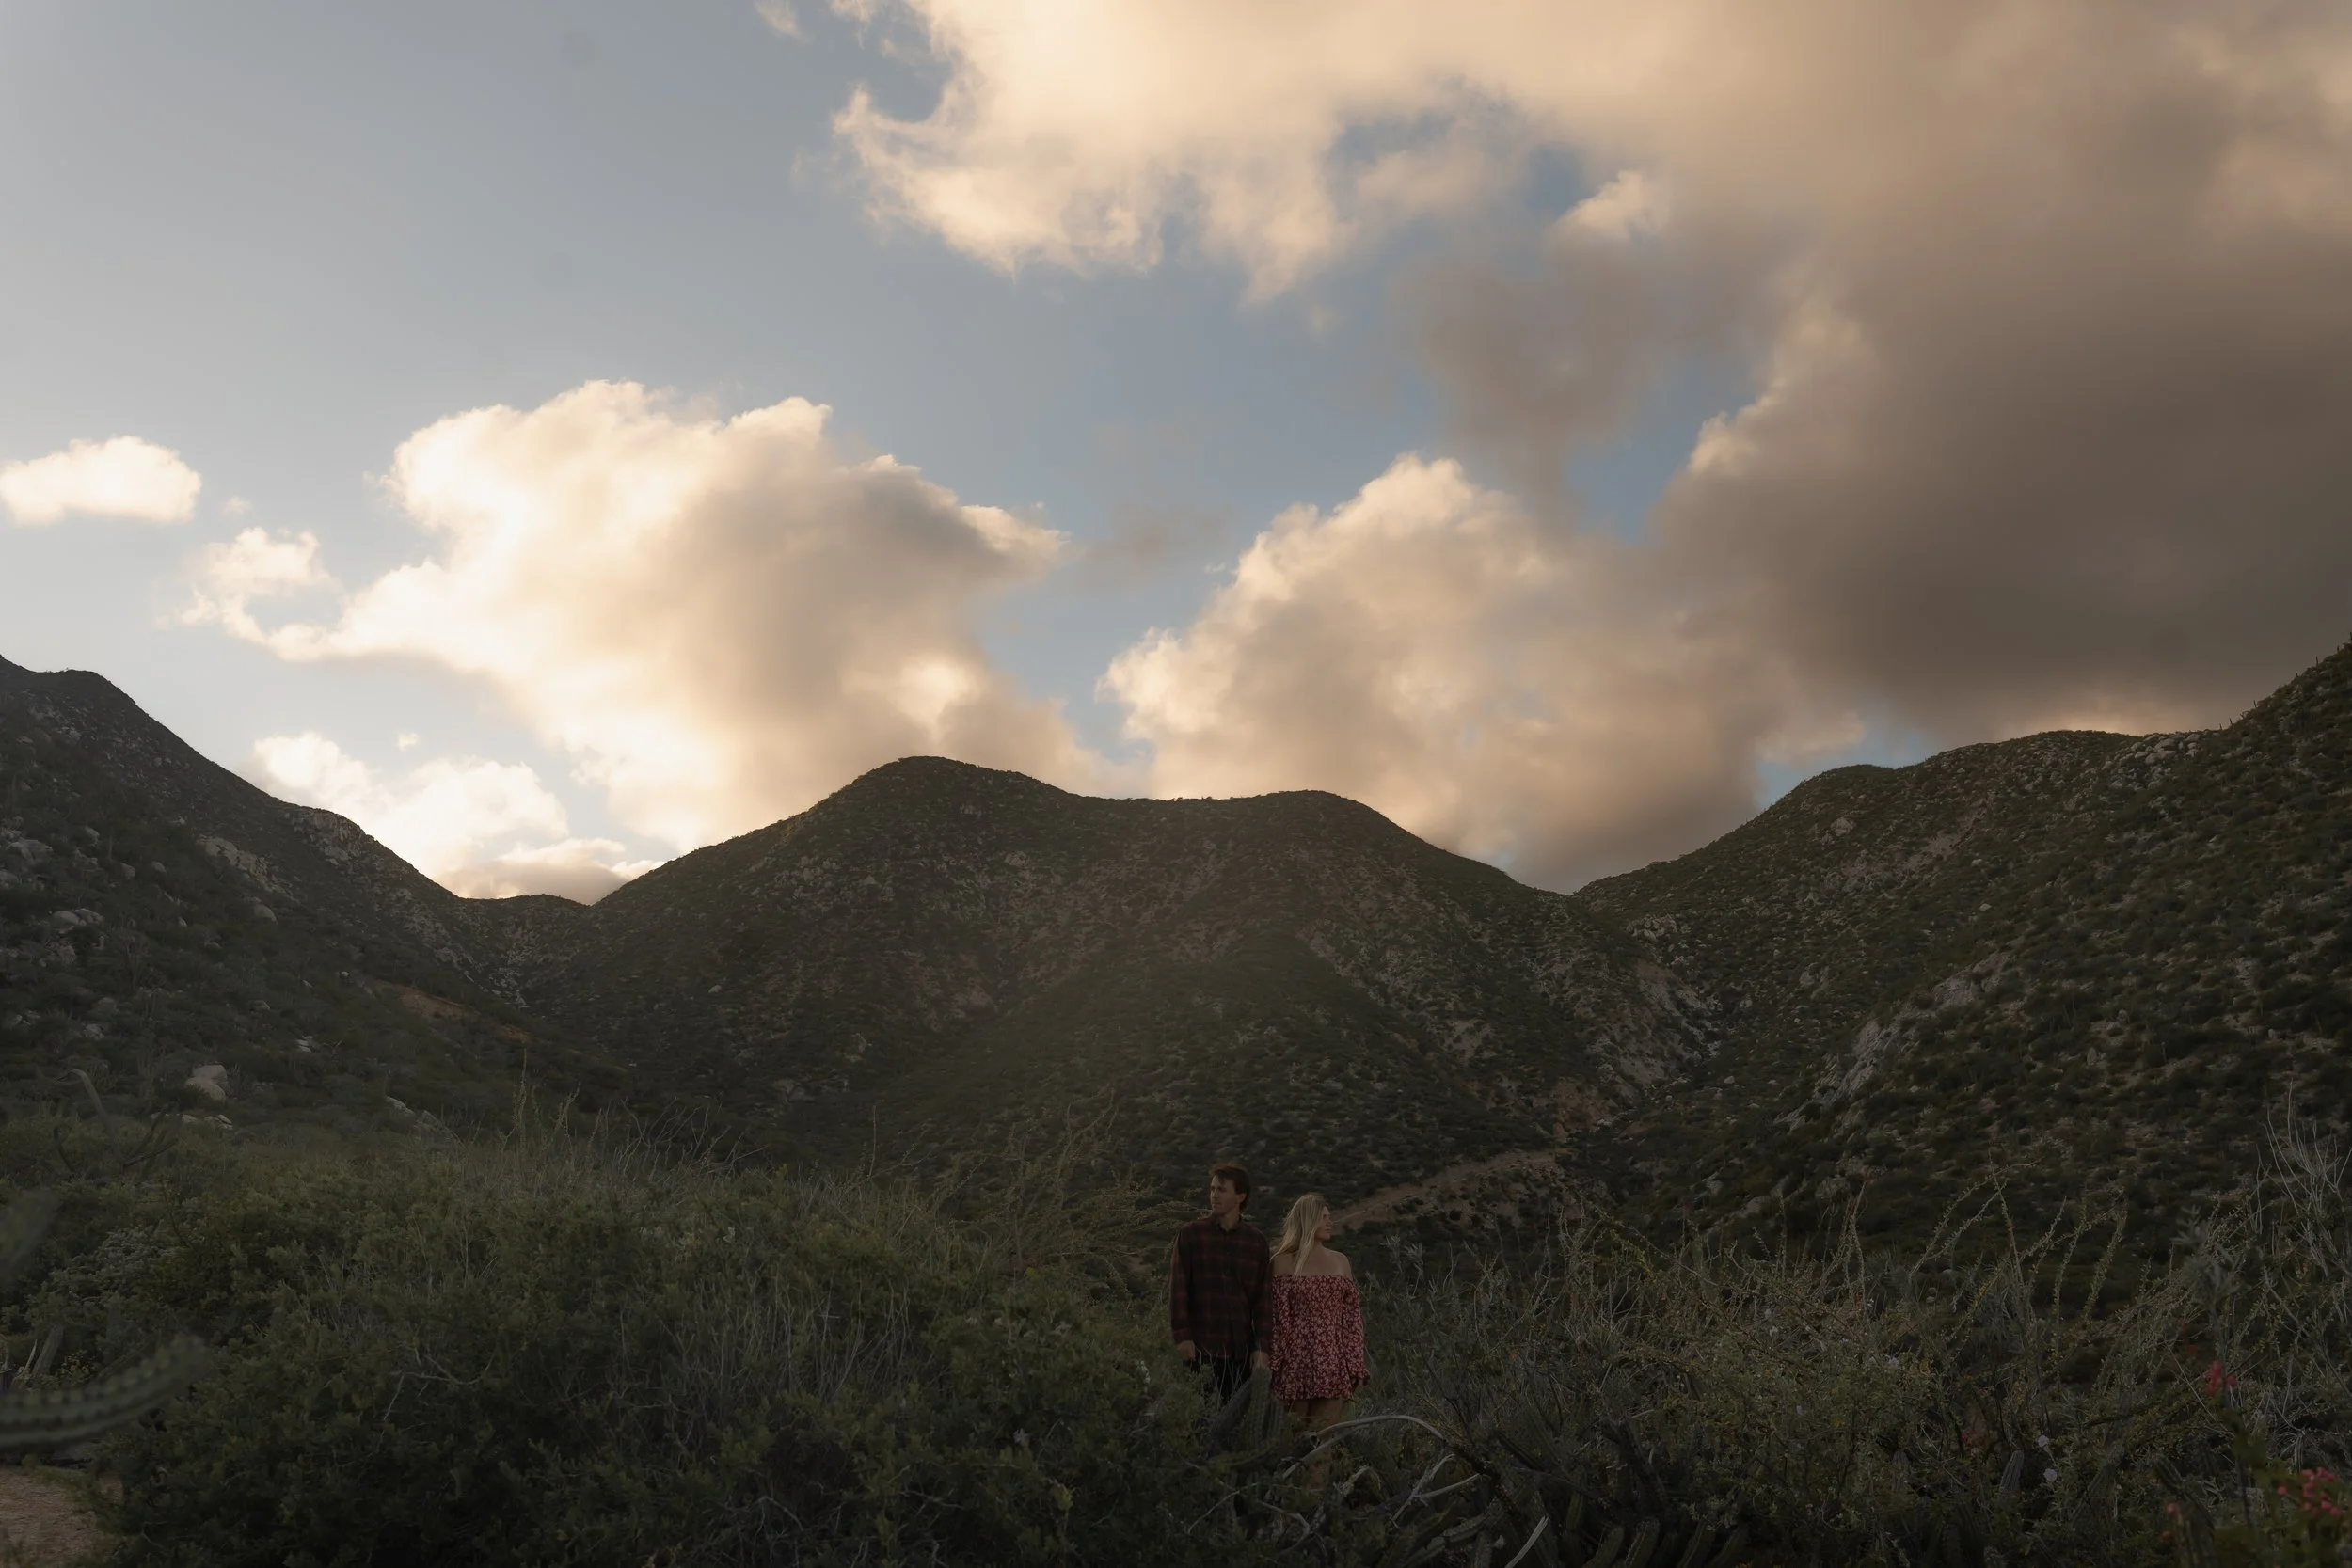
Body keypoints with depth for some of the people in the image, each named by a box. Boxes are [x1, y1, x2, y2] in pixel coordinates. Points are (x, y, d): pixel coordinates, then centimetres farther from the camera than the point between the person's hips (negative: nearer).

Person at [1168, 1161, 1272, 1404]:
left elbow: (1264, 1296, 8)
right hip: (1202, 1347, -2)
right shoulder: (1191, 1234, 3)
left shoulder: (1256, 1240, 9)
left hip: (1243, 1349, 2)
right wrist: (1182, 1336, -9)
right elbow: (1178, 1288, -1)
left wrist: (1261, 1345, 1)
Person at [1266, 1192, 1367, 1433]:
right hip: (1297, 1360, -3)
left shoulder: (1341, 1261, 12)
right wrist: (1274, 1364, -7)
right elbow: (1276, 1317, -2)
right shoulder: (1284, 1262, 0)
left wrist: (1357, 1364, 4)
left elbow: (1353, 1316, 11)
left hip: (1332, 1363, 3)